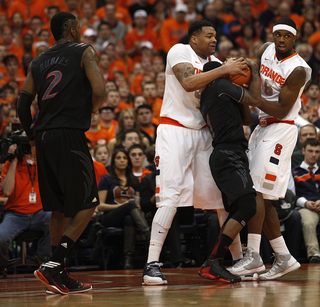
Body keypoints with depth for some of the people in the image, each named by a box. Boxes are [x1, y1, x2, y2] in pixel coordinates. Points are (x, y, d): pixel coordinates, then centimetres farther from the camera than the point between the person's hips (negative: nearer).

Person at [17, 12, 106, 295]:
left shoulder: (38, 62, 18)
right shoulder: (84, 52, 1)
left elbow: (23, 104, 13)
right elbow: (99, 93, -11)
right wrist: (90, 111, 9)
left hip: (43, 136, 6)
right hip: (70, 135, -6)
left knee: (59, 208, 14)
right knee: (87, 204, 2)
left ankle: (60, 277, 12)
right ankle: (53, 265, -13)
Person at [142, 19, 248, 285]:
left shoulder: (214, 63, 13)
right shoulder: (179, 52, -7)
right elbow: (188, 83, -24)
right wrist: (223, 71, -22)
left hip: (201, 133, 7)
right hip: (175, 131, -7)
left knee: (222, 195, 6)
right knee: (170, 198, -16)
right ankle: (152, 265, -16)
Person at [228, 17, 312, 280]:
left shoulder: (298, 69, -15)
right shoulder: (267, 51, 7)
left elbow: (282, 110, -17)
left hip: (280, 129, -8)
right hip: (263, 127, 8)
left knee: (255, 190, -17)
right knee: (262, 198, 7)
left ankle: (253, 256, -16)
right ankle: (284, 258, 13)